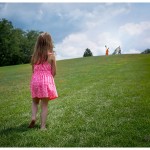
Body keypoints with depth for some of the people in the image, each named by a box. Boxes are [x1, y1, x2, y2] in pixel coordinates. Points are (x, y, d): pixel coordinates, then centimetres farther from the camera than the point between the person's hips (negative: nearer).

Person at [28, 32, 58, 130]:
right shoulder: (51, 55, -6)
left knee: (35, 101, 23)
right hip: (46, 81, -2)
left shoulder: (34, 56, 3)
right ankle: (43, 126, 9)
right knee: (44, 104, 6)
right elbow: (54, 72, -3)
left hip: (35, 80, 3)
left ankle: (33, 117, 2)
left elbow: (33, 70, 5)